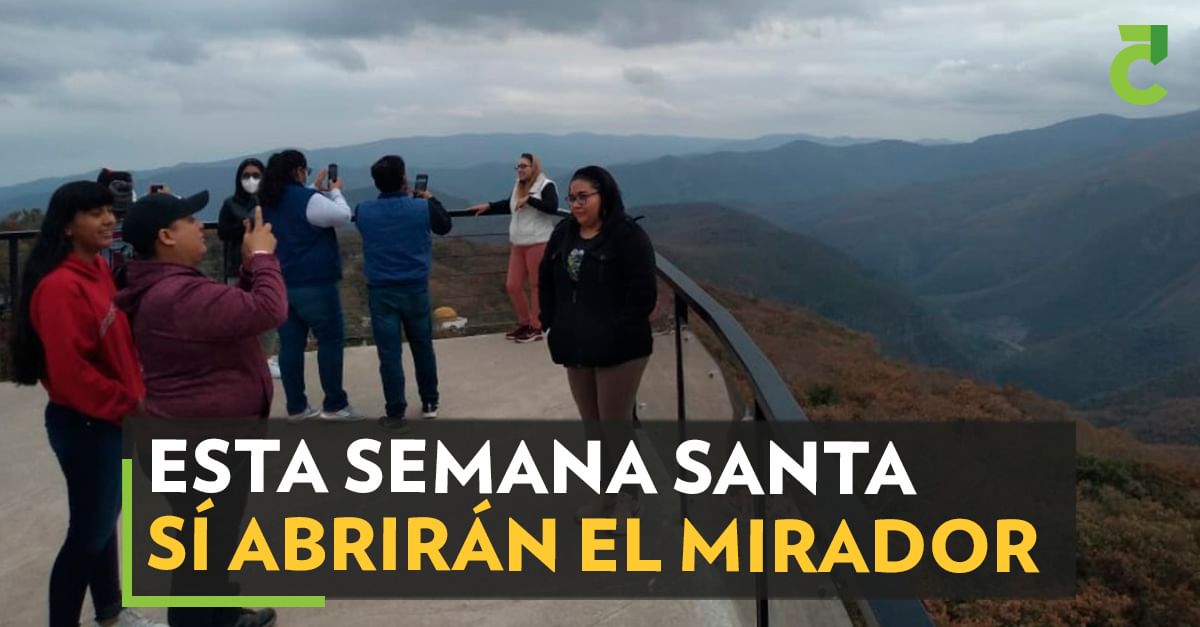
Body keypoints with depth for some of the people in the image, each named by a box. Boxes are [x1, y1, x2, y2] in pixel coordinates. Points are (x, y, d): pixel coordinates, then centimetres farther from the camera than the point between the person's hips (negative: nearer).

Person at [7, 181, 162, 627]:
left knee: (106, 517, 20)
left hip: (110, 418, 9)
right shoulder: (60, 286, -22)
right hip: (84, 424, -9)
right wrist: (127, 404, -16)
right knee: (89, 531, 1)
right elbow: (70, 371, -25)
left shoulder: (97, 268, 7)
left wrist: (134, 397, 6)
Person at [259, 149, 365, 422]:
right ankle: (334, 405, 4)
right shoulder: (306, 199, -15)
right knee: (331, 340, 2)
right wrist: (334, 192, 7)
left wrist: (318, 191, 20)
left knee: (291, 344, 8)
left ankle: (296, 407, 12)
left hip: (280, 284, 8)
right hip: (313, 283, -7)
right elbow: (343, 216, -9)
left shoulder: (267, 203, 9)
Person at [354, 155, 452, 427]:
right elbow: (445, 226, 11)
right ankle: (430, 403, 27)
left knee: (389, 353, 2)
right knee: (423, 347, 16)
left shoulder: (364, 211, -6)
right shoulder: (422, 207, -9)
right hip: (415, 288, 1)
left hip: (381, 291, 0)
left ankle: (395, 413, 5)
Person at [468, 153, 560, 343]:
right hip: (518, 244, 8)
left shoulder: (546, 186, -8)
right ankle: (525, 323, 24)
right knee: (512, 286, 8)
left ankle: (536, 327, 10)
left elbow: (552, 207, -24)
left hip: (539, 243, -8)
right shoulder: (519, 186, 14)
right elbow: (509, 205, 31)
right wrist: (488, 206, 24)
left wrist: (529, 199, -25)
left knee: (536, 286, 0)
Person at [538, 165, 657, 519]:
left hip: (619, 351, -7)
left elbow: (643, 294, -17)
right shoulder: (563, 235, 7)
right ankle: (606, 493, 30)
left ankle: (627, 497, 19)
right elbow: (547, 281, 16)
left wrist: (616, 336, -19)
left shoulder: (628, 236, -13)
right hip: (576, 349, 7)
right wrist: (553, 325, 6)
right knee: (591, 425, 15)